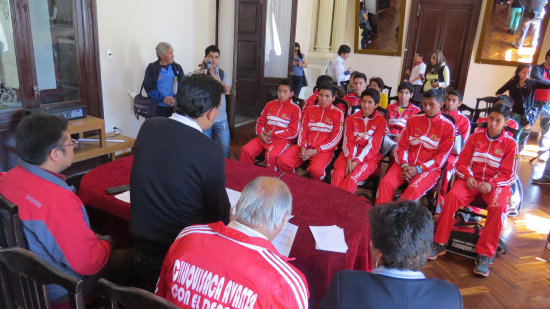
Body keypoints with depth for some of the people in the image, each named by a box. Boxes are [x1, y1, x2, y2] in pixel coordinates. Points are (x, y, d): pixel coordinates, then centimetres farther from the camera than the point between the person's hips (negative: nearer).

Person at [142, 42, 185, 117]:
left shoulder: (177, 67, 9)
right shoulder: (152, 68, 2)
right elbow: (148, 87, -3)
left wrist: (175, 98, -14)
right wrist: (163, 99, -17)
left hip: (175, 107, 2)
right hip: (158, 107, -2)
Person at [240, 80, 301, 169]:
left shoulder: (295, 109, -1)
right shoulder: (270, 104, 16)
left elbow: (294, 132, -6)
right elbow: (260, 121, 19)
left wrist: (273, 134, -9)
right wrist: (261, 133, -3)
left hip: (283, 140, -5)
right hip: (264, 137, 5)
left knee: (270, 155, -35)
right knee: (245, 150, -19)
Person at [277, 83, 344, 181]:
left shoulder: (338, 113, 4)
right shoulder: (310, 110, 17)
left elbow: (335, 138, -3)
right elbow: (303, 130, 12)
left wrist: (315, 151, -11)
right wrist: (303, 147, -7)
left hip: (324, 149, -4)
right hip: (306, 147, 4)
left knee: (316, 170, -35)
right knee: (281, 161, -20)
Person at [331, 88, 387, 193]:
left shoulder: (381, 121, 3)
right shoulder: (352, 119, 13)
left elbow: (373, 146, -5)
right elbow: (348, 141, 2)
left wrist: (357, 161, -16)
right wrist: (349, 159, -17)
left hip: (369, 157, -2)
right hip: (350, 154, 2)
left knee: (352, 178, -31)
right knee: (338, 174, -29)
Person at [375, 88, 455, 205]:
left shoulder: (448, 126, 3)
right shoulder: (413, 120, 13)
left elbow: (442, 156, -2)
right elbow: (402, 146, 10)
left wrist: (418, 169, -13)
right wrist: (404, 165, -9)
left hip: (430, 168, -3)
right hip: (406, 164, 3)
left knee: (414, 189, -33)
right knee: (386, 183, -24)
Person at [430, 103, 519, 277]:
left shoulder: (510, 144, 2)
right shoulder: (475, 137, 8)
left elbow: (509, 174, 0)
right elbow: (462, 162, 7)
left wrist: (491, 184, -18)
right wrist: (468, 177, -13)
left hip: (496, 183, -1)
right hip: (472, 179, 1)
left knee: (499, 206, -34)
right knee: (452, 195, -30)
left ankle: (484, 255, -24)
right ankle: (439, 244, -20)